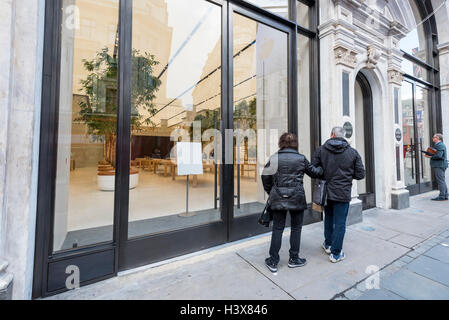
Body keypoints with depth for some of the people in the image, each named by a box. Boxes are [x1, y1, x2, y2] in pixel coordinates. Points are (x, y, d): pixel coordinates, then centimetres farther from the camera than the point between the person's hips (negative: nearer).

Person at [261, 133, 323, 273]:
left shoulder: (274, 158, -4)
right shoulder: (301, 158, -3)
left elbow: (265, 177, -3)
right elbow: (314, 172, 10)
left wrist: (270, 192, 11)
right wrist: (322, 169, 31)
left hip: (278, 198, 0)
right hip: (297, 198, 0)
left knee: (277, 228, 10)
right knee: (296, 228, 17)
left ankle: (273, 261, 19)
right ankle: (294, 259, 31)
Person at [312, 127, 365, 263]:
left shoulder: (321, 150, -5)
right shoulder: (353, 152, -3)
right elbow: (360, 174, -2)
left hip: (326, 192, 2)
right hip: (342, 194, -1)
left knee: (328, 219, 21)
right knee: (340, 223, 8)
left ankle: (328, 245, 36)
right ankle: (335, 253, 18)